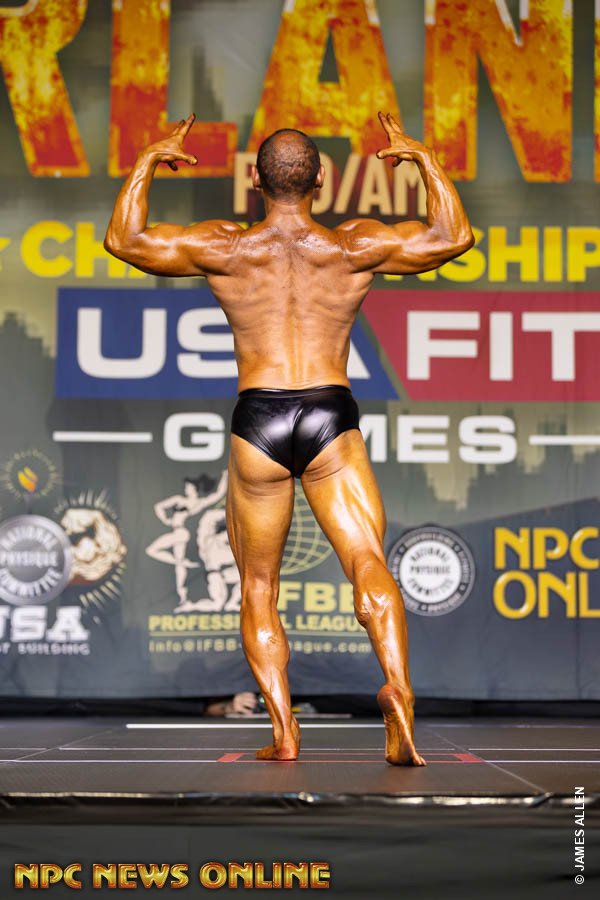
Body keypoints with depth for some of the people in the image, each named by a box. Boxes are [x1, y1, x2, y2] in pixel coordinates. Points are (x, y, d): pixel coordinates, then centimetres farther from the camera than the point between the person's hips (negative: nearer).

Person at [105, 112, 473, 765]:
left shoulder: (224, 248, -1)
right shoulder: (355, 246, 1)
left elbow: (124, 240, 7)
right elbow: (453, 236, 8)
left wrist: (147, 162, 18)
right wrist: (423, 159, 18)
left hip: (258, 422, 0)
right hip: (333, 419, 0)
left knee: (258, 587, 11)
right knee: (369, 564, -6)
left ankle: (283, 731, 4)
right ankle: (397, 689, -31)